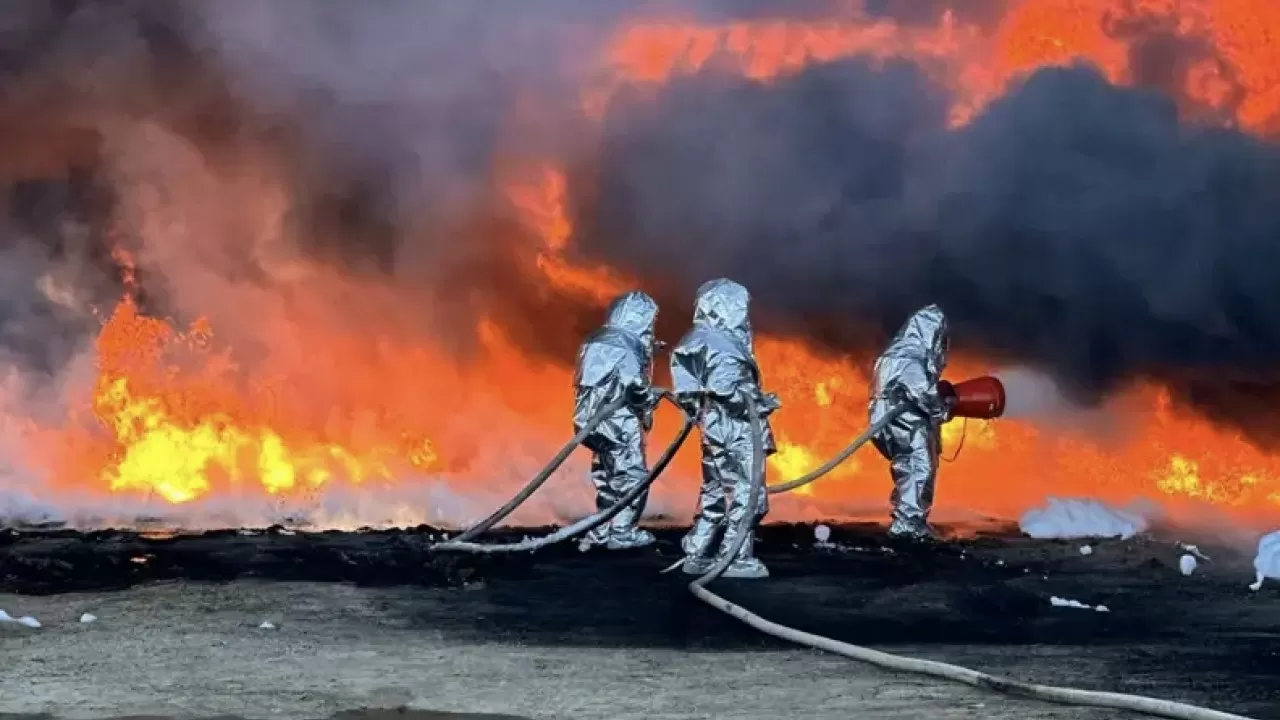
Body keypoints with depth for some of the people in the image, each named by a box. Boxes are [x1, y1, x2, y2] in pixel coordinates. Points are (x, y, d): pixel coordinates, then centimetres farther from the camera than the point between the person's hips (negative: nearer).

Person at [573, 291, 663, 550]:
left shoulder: (597, 341, 13)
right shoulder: (627, 345, -14)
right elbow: (634, 386, -22)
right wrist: (651, 398, -3)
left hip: (596, 418, 9)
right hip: (620, 421, -9)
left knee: (608, 475, 16)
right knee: (632, 475, -2)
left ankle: (602, 531, 19)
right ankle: (622, 532, -2)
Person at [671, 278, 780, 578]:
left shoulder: (701, 340, 16)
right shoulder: (722, 343, -15)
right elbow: (725, 389, -25)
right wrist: (761, 403, -14)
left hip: (716, 429, 10)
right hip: (735, 430, -10)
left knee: (716, 492, 15)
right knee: (746, 493, -7)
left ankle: (698, 555, 18)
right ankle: (735, 558, -7)